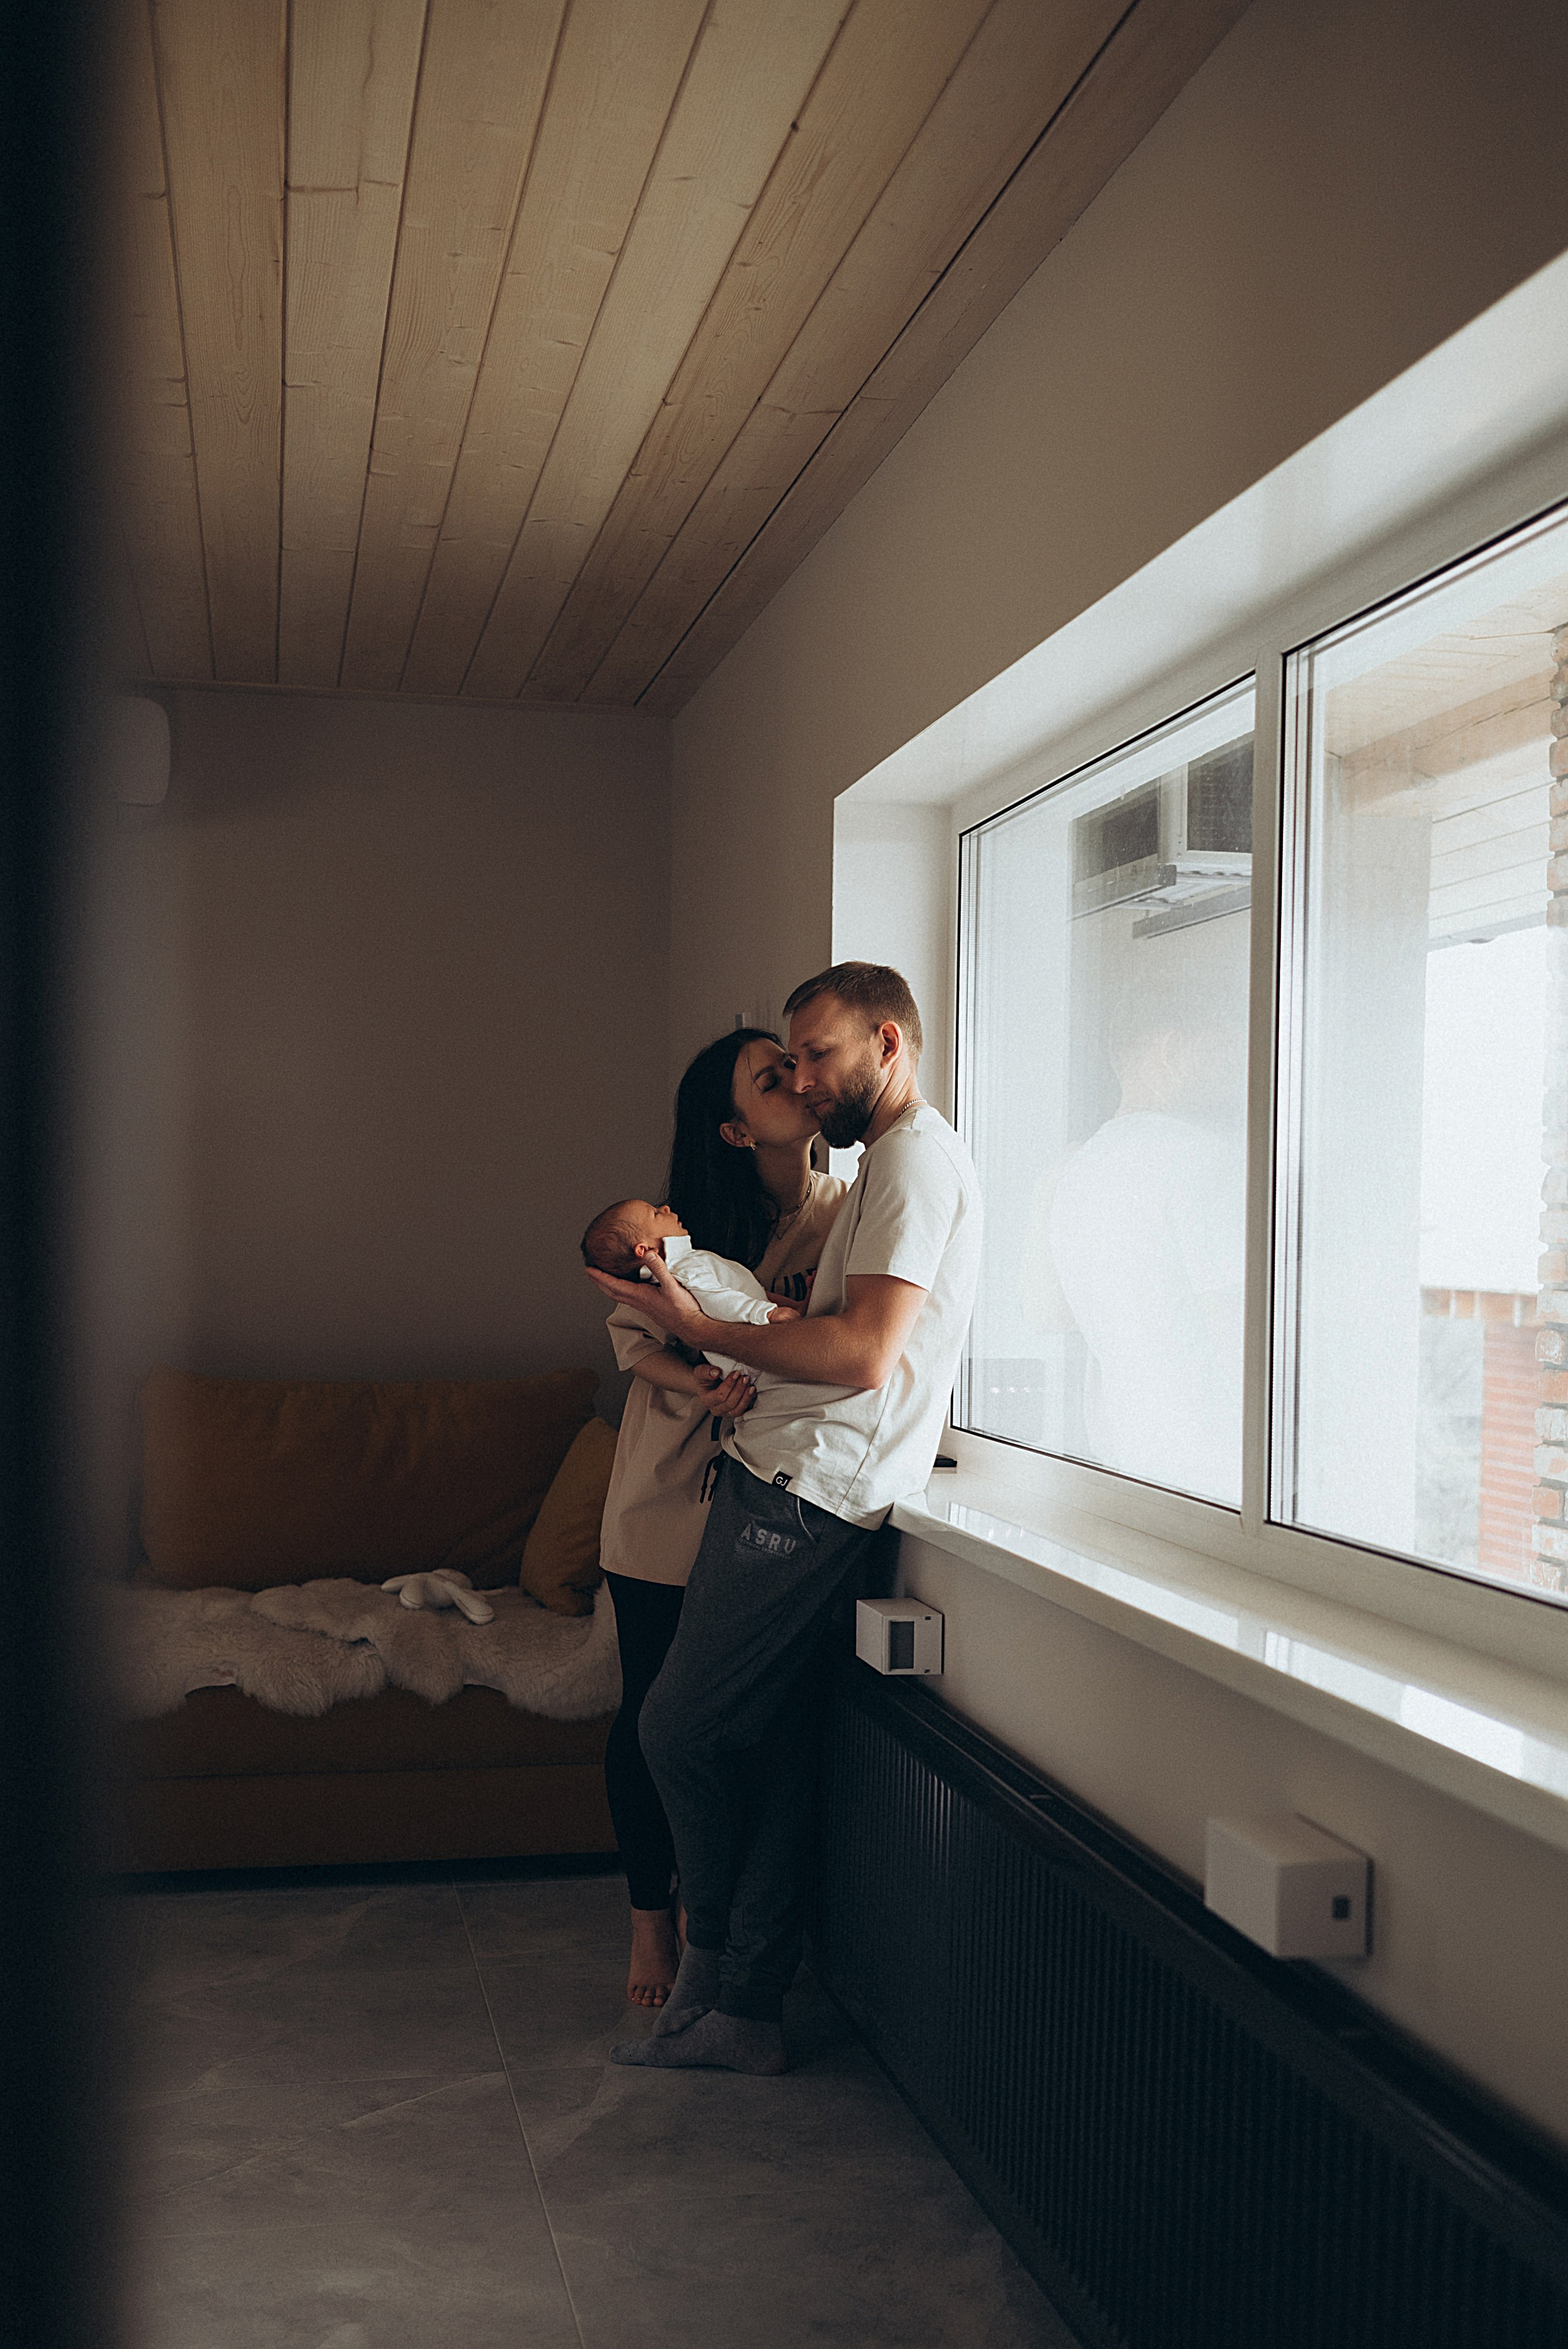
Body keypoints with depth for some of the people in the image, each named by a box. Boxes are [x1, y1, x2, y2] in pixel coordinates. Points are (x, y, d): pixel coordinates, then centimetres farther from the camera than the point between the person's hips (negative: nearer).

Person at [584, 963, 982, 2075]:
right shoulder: (897, 1161, 23)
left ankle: (713, 1960, 16)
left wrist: (703, 1329, -13)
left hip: (804, 1492, -10)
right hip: (789, 1482, 10)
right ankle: (746, 2011, 14)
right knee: (775, 1751, 9)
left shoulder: (918, 1158, -10)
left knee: (683, 1730, -3)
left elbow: (863, 1356, -20)